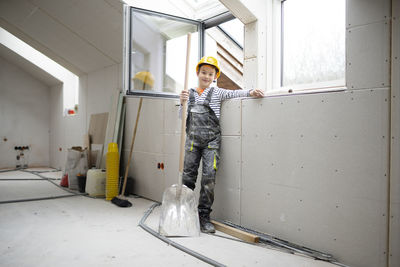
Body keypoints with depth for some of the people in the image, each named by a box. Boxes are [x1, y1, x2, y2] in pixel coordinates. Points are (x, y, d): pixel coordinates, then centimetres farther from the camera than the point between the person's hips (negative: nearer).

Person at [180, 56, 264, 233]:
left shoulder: (216, 92, 7)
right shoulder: (190, 93, 13)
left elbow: (234, 93, -7)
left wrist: (250, 92, -24)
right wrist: (182, 102, -10)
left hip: (211, 140, -2)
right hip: (193, 139, 2)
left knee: (209, 177, -6)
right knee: (188, 175, 4)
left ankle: (204, 217, 3)